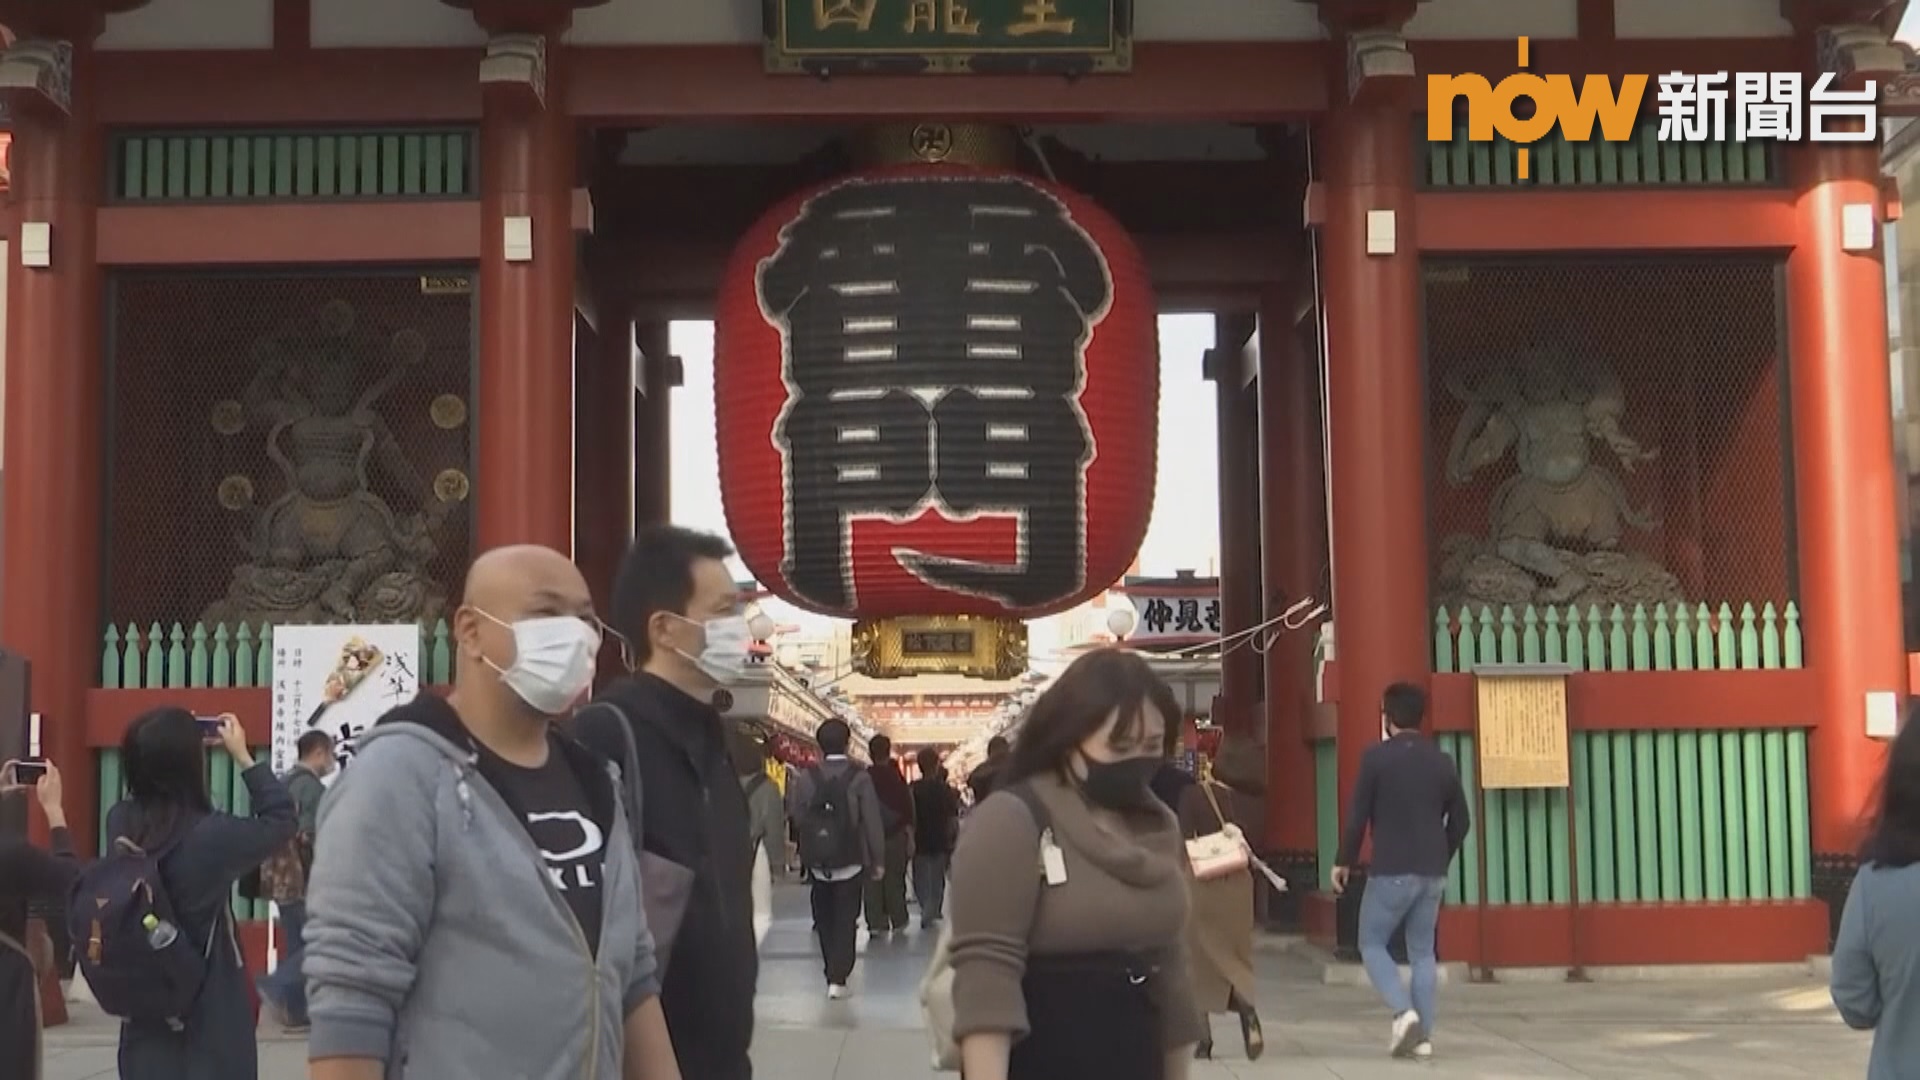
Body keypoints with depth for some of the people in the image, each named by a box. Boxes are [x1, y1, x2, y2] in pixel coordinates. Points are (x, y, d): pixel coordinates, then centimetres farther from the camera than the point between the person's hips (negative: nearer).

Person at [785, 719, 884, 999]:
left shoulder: (806, 778, -5)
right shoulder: (860, 778, -10)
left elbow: (797, 817, -4)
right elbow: (873, 823, -11)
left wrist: (791, 789, 12)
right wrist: (878, 859, -3)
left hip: (817, 863, 2)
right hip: (850, 862, -2)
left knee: (824, 920, 16)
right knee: (846, 920, 2)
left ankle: (833, 972, 25)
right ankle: (838, 978, -5)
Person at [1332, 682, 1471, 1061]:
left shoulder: (1377, 757, -8)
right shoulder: (1442, 760, 7)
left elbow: (1358, 815, -8)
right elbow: (1461, 819, 11)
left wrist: (1344, 861, 3)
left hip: (1391, 871, -5)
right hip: (1432, 873, 5)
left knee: (1372, 944, 9)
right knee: (1422, 952, 12)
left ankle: (1403, 1012, -11)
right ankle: (1423, 1035, 8)